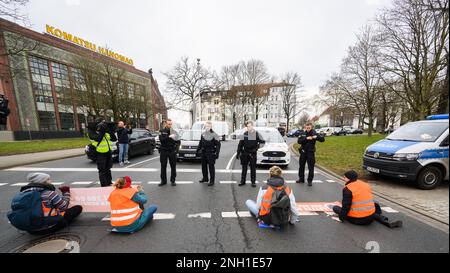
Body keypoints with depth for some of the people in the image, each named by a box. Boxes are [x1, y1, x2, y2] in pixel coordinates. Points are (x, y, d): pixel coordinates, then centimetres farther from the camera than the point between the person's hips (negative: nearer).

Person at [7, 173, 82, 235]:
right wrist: (66, 192, 4)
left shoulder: (22, 193, 1)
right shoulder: (49, 193, -17)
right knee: (78, 208, 4)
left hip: (31, 230, 7)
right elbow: (64, 207, -8)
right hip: (50, 227, -7)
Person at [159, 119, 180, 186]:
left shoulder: (174, 132, 5)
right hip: (164, 151, 0)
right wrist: (169, 137, -26)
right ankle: (163, 180, 22)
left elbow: (178, 141, 5)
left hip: (172, 151, 1)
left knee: (173, 166, 4)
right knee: (163, 167, 8)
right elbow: (161, 139, -15)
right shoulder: (162, 131, 2)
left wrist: (176, 148, -11)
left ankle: (173, 180, 17)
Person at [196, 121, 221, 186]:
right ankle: (205, 178, 33)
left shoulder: (214, 135, -9)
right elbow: (200, 143, 20)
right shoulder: (203, 134, 10)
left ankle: (212, 180, 13)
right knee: (204, 166, 16)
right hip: (203, 153, 7)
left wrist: (217, 153, -16)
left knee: (211, 167, 0)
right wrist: (198, 150, 18)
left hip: (210, 153, -6)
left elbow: (218, 145, -10)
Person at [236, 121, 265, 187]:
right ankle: (243, 181, 21)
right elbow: (240, 144, 5)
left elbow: (263, 142, 4)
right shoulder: (244, 134, 3)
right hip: (245, 153, 2)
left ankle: (253, 182, 19)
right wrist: (238, 153, 3)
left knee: (253, 168, 6)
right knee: (244, 167, 9)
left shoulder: (256, 134, -1)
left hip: (253, 153, -2)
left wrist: (257, 147, -11)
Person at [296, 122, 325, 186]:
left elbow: (322, 139, -11)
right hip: (303, 152, 3)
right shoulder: (303, 134, 2)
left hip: (311, 153, -3)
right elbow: (299, 141, -10)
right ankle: (301, 179, 28)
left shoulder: (314, 133, -3)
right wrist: (306, 138, -23)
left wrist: (316, 137, -28)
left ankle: (310, 181, 15)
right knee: (301, 166, 13)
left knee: (311, 168, 0)